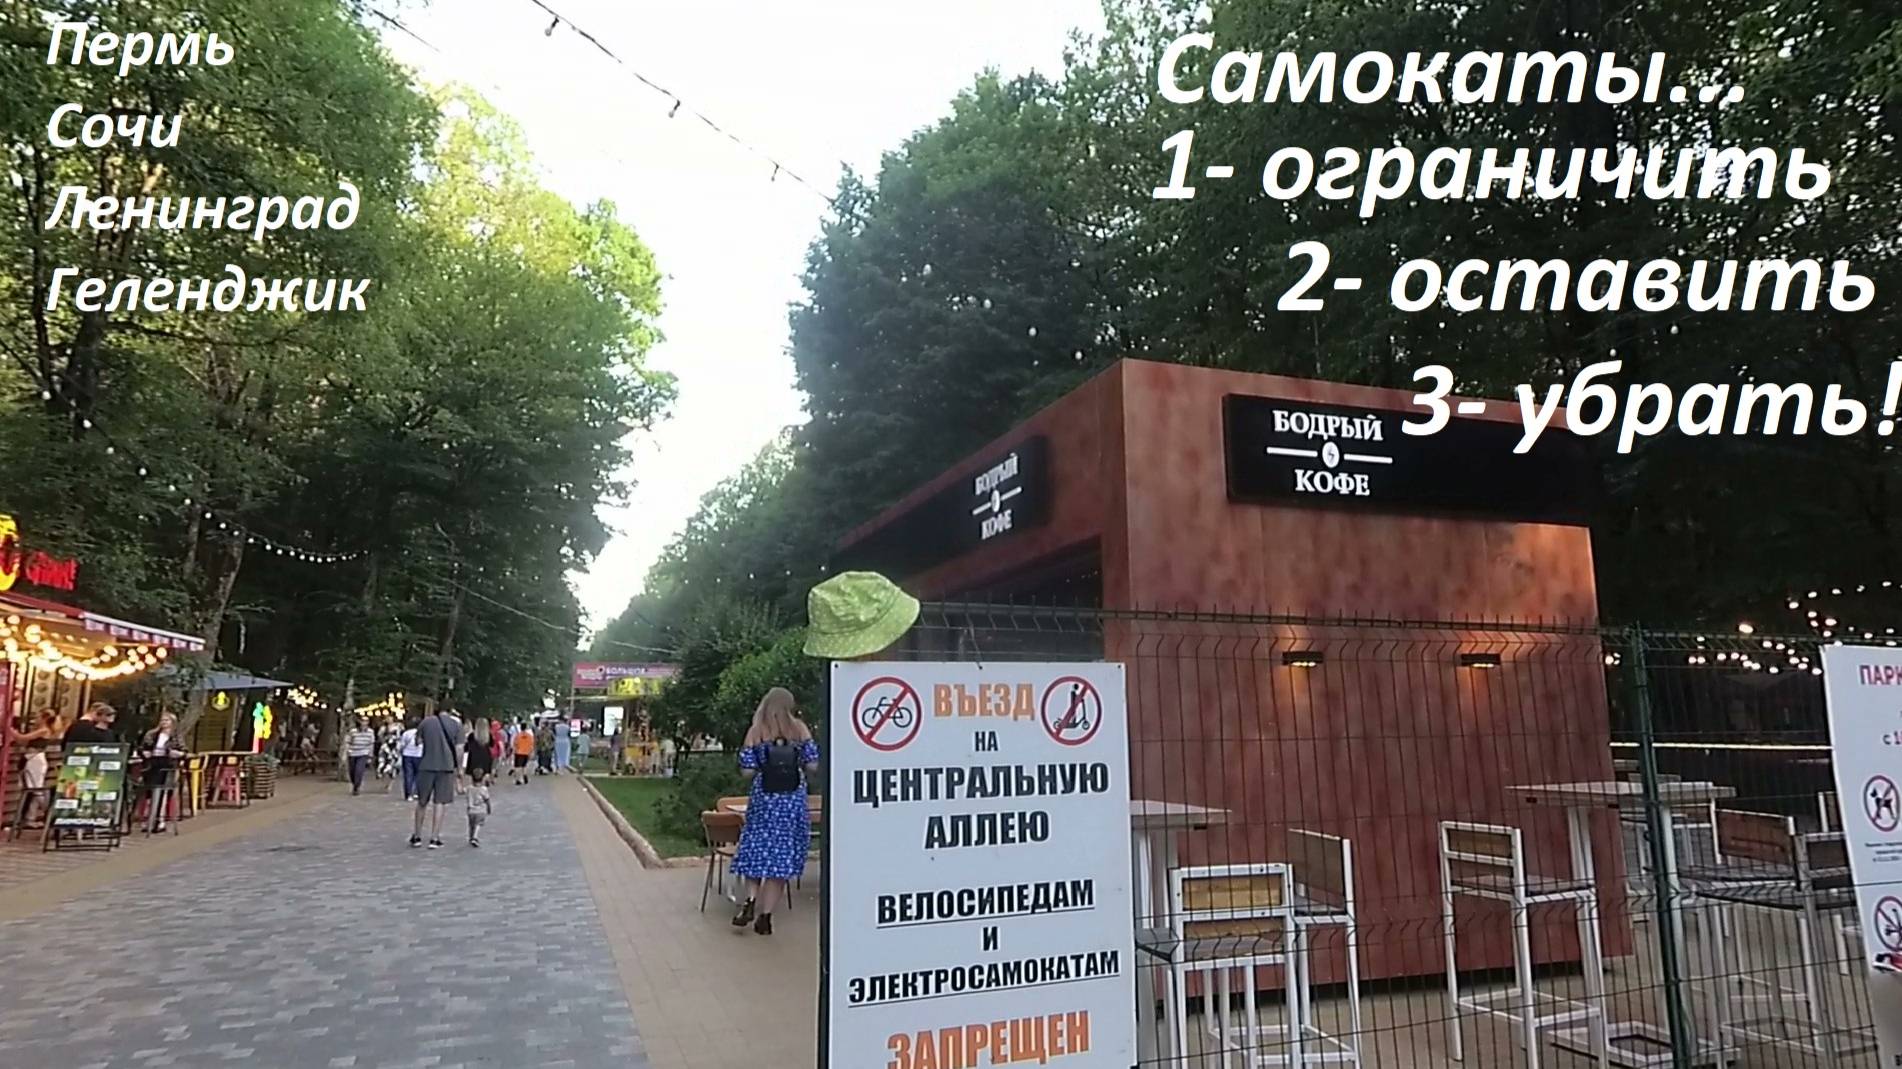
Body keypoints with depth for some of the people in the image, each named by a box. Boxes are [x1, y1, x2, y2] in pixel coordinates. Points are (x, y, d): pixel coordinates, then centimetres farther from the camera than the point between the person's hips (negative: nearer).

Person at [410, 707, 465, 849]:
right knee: (440, 802, 4)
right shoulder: (456, 724, -1)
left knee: (422, 801, 15)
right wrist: (459, 766, 7)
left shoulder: (426, 721, 2)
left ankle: (417, 837, 24)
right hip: (446, 767, -1)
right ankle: (435, 839, 4)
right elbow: (459, 748, -3)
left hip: (426, 766, 1)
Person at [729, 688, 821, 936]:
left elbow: (746, 771, -3)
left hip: (763, 799, 0)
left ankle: (751, 900, -5)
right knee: (781, 855, 5)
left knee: (756, 851, 14)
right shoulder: (800, 729, 0)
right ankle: (765, 916, 6)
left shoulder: (755, 732, -1)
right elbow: (813, 766, -3)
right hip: (793, 800, 0)